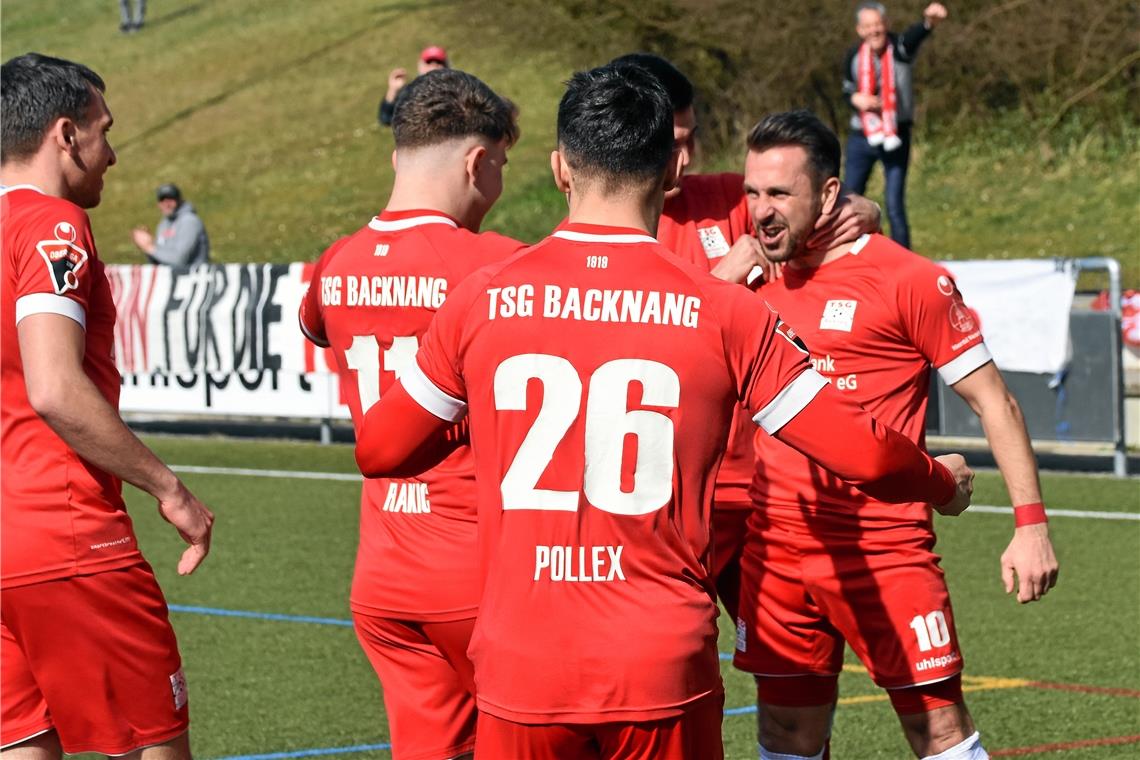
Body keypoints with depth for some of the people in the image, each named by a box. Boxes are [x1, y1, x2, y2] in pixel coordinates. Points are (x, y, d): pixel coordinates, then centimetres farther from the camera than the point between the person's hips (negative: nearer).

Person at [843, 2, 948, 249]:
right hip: (861, 136, 4)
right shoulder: (854, 57, -1)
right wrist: (856, 98, -12)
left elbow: (915, 35, -38)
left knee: (894, 207, -6)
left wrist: (929, 22, -62)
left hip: (896, 136, -3)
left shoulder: (899, 48, -14)